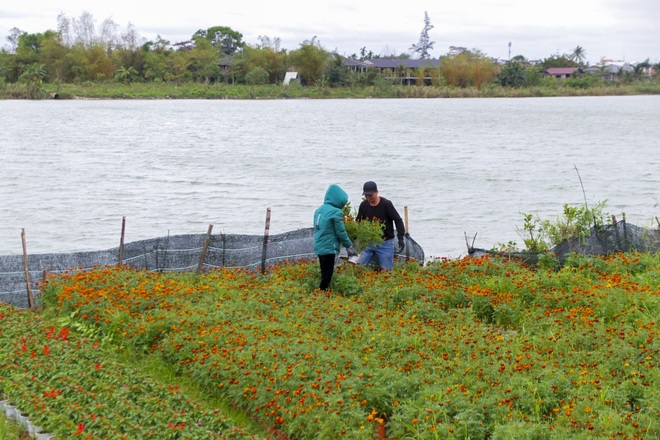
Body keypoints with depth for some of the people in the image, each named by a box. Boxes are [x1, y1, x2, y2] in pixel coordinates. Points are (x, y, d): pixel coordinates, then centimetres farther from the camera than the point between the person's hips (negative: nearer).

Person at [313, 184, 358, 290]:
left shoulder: (319, 210, 8)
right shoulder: (336, 212, -16)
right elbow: (341, 232, -12)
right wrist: (349, 247, 2)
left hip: (318, 247, 8)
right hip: (329, 249, -8)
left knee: (324, 274, 16)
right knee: (326, 277, -2)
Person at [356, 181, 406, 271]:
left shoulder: (386, 204, -12)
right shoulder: (364, 205, 0)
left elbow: (398, 220, -9)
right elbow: (358, 222, 11)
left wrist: (400, 238, -17)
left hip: (385, 243, -4)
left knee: (386, 270, -5)